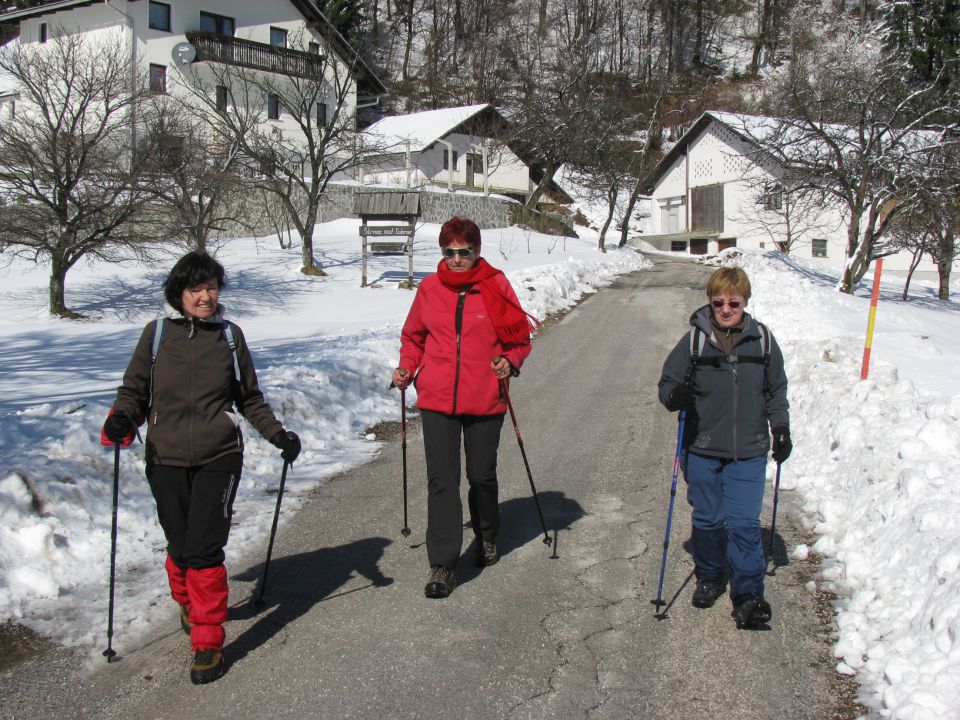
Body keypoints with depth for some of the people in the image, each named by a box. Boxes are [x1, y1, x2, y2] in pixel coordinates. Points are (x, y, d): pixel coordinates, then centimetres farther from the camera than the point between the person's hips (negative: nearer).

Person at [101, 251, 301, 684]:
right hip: (166, 460, 1)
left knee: (205, 550, -8)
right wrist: (121, 420, -13)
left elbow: (250, 399, 13)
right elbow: (134, 390, 8)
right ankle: (188, 603, 40)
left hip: (219, 459, -1)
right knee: (180, 547, 7)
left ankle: (208, 642, 4)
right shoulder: (157, 334, 5)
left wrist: (278, 434, 2)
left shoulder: (230, 336, 7)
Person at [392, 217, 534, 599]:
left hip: (485, 400, -1)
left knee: (482, 475, 14)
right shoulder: (429, 289, 2)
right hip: (437, 400, 1)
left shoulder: (496, 285, -4)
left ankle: (487, 537, 42)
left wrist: (510, 362, -14)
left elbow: (519, 336, 4)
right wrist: (407, 367, -2)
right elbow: (414, 336, 14)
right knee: (441, 481, -1)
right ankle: (443, 565, 6)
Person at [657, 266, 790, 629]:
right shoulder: (694, 340, -4)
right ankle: (709, 578, 33)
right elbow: (667, 384, -1)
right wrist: (677, 396, -23)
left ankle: (748, 596, 4)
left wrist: (781, 429, 7)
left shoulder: (763, 340, 1)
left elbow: (776, 390, 12)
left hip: (749, 452, 0)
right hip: (702, 449, 0)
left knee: (744, 523, -4)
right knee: (707, 520, 12)